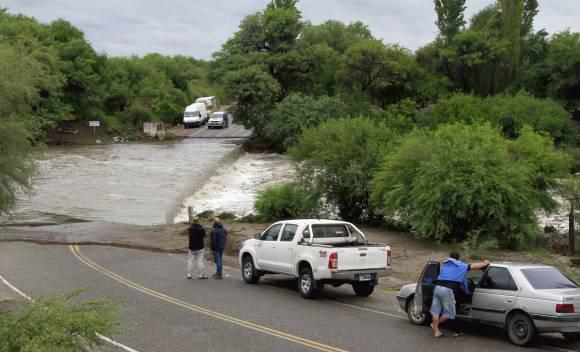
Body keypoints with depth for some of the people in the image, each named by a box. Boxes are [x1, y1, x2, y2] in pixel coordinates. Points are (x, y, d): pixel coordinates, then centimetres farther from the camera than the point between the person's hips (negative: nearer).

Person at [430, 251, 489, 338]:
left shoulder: (444, 264, 25)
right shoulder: (461, 266, 12)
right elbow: (476, 266, 19)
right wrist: (485, 263, 38)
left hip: (437, 287, 5)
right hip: (447, 290, -5)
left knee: (436, 310, 12)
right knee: (449, 312, 10)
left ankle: (436, 331, 14)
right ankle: (435, 324, 15)